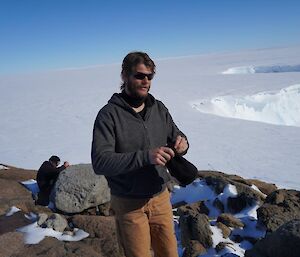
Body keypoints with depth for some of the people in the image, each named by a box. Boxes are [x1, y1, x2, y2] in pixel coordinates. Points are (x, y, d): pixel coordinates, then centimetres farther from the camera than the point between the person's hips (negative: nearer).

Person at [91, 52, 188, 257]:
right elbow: (100, 162, -23)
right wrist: (145, 156, -34)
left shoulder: (159, 108, 1)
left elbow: (176, 136, 9)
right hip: (130, 205, -4)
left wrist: (182, 143, -15)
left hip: (161, 199, 5)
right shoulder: (109, 114, -15)